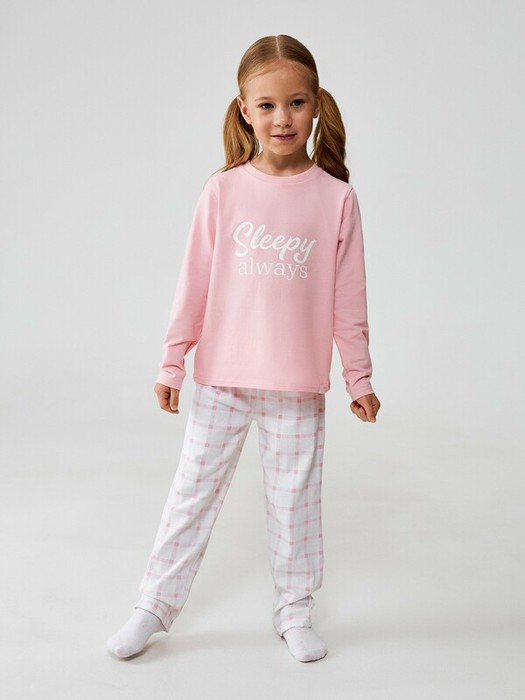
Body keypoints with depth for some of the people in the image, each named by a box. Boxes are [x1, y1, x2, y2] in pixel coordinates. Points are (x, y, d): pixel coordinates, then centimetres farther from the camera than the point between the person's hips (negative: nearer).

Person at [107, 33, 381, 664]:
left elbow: (348, 298, 1)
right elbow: (195, 282, 0)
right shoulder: (223, 190, -3)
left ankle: (295, 609, 32)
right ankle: (155, 605, 28)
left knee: (295, 499, 12)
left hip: (299, 383, 0)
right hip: (222, 376, 1)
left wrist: (360, 378, 4)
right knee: (192, 492, 11)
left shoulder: (336, 196, -3)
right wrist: (172, 362, 1)